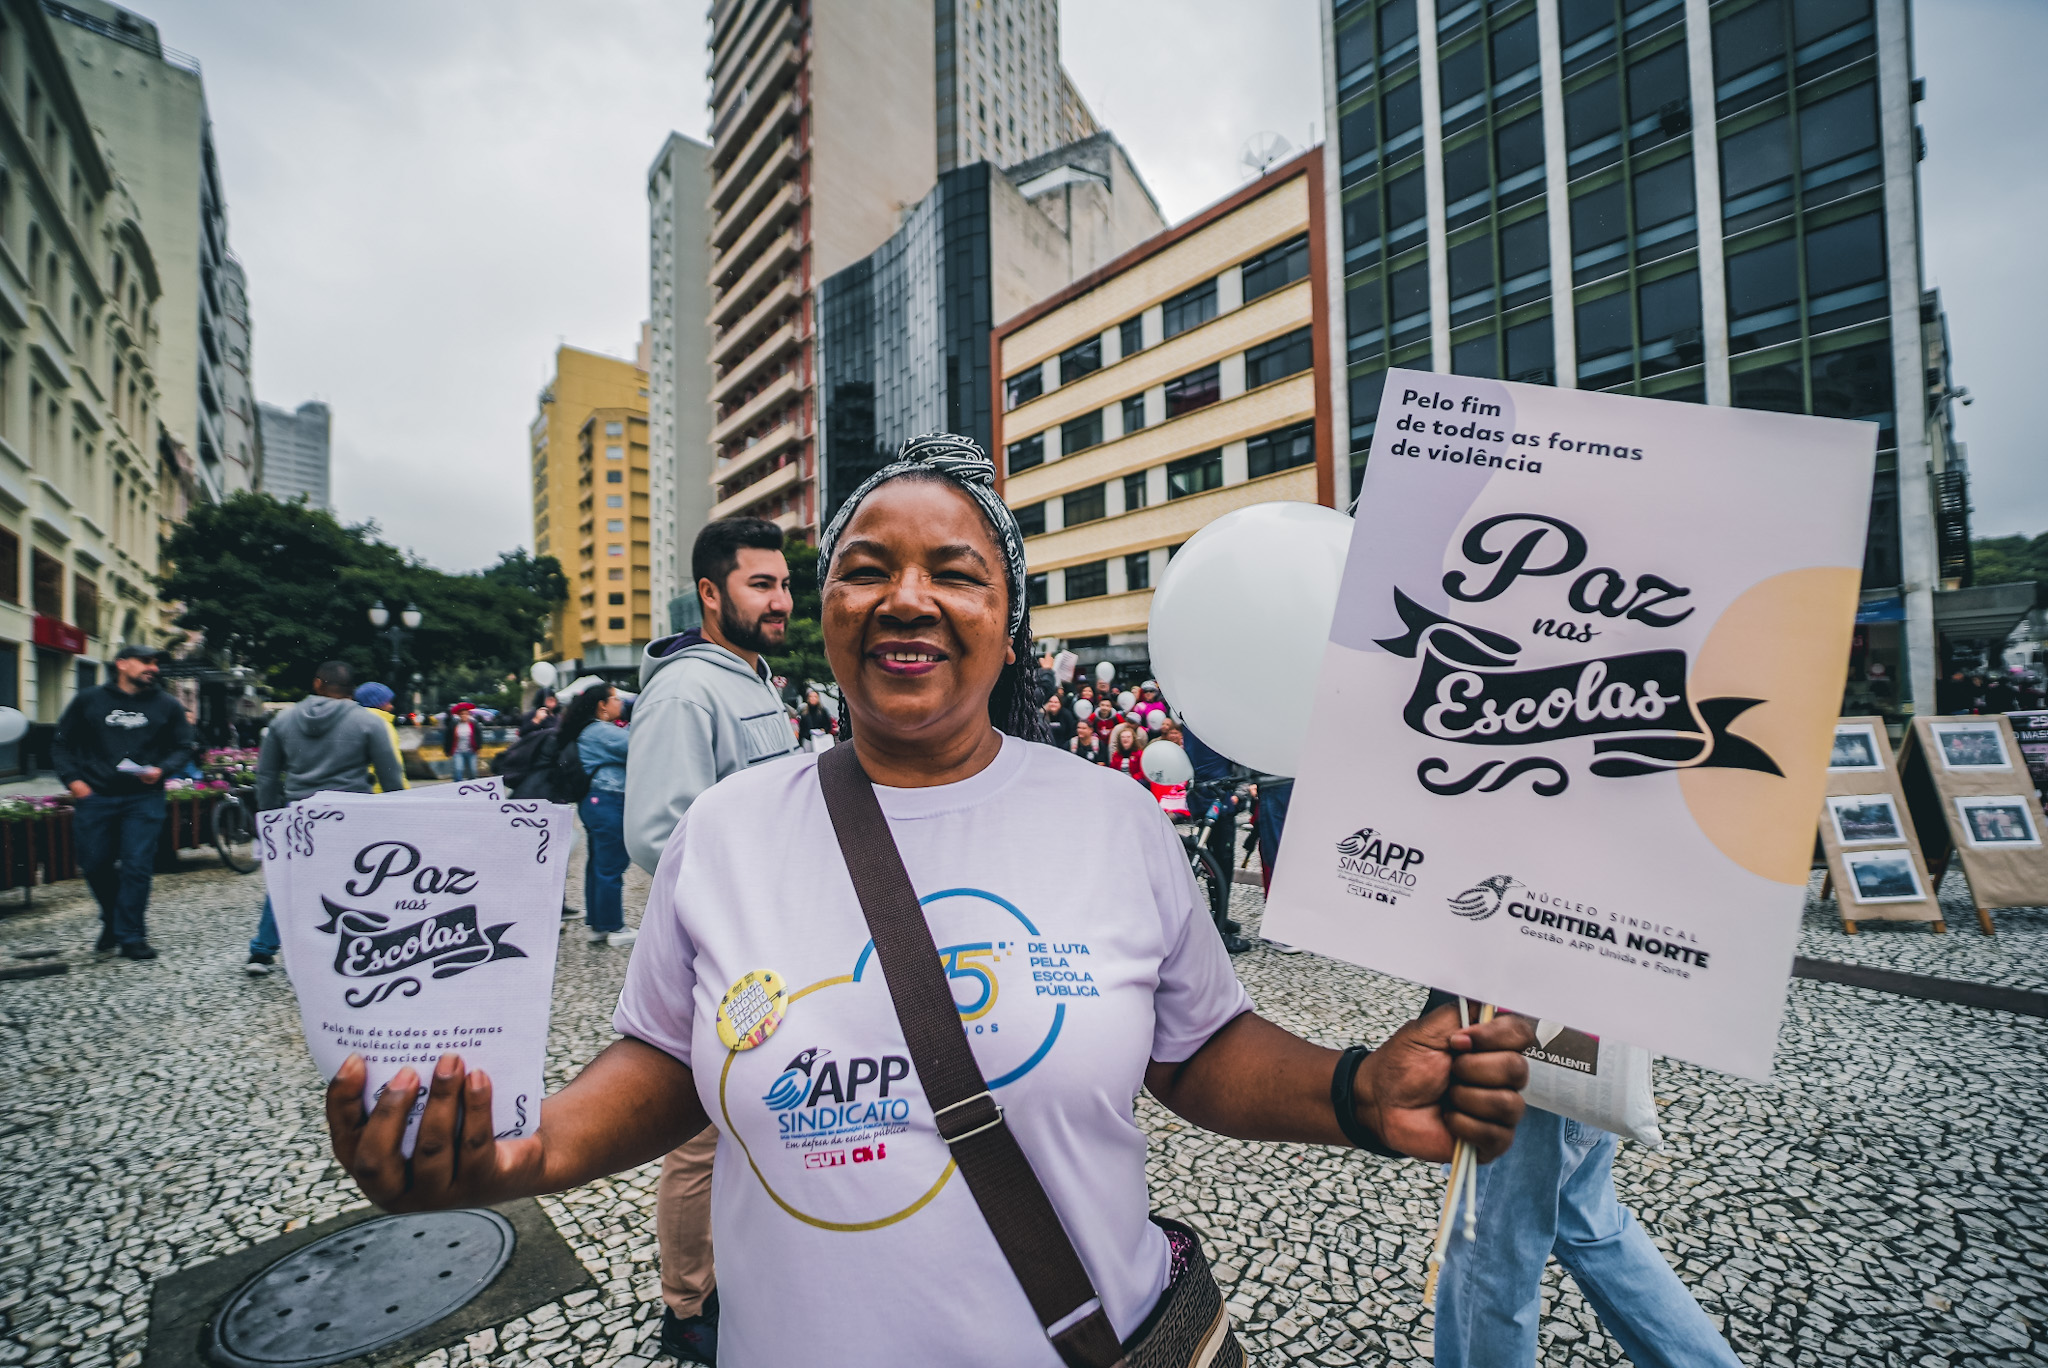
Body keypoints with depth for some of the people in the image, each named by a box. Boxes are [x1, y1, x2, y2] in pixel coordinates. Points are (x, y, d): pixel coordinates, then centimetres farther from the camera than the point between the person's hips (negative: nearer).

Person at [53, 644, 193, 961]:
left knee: (137, 866, -5)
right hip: (94, 796, 1)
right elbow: (61, 744, 11)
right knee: (95, 865, 7)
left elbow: (183, 748, 10)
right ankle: (112, 920, 32)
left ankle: (131, 936, 4)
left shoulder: (167, 705, 8)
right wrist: (72, 779, -2)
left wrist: (161, 769, -9)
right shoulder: (88, 700, 7)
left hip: (144, 797, -1)